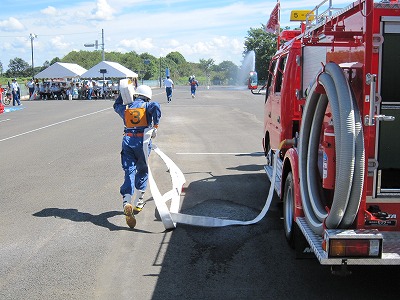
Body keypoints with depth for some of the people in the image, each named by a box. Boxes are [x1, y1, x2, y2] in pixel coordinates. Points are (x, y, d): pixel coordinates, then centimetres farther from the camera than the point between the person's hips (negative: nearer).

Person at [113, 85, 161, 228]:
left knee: (129, 172, -1)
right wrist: (155, 126, -12)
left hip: (127, 141, 2)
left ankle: (127, 203, -22)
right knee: (142, 172, 15)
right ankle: (137, 204, 22)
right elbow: (156, 106, -18)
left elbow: (116, 105, 38)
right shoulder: (147, 106, 5)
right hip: (142, 141, -2)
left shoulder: (125, 108, 16)